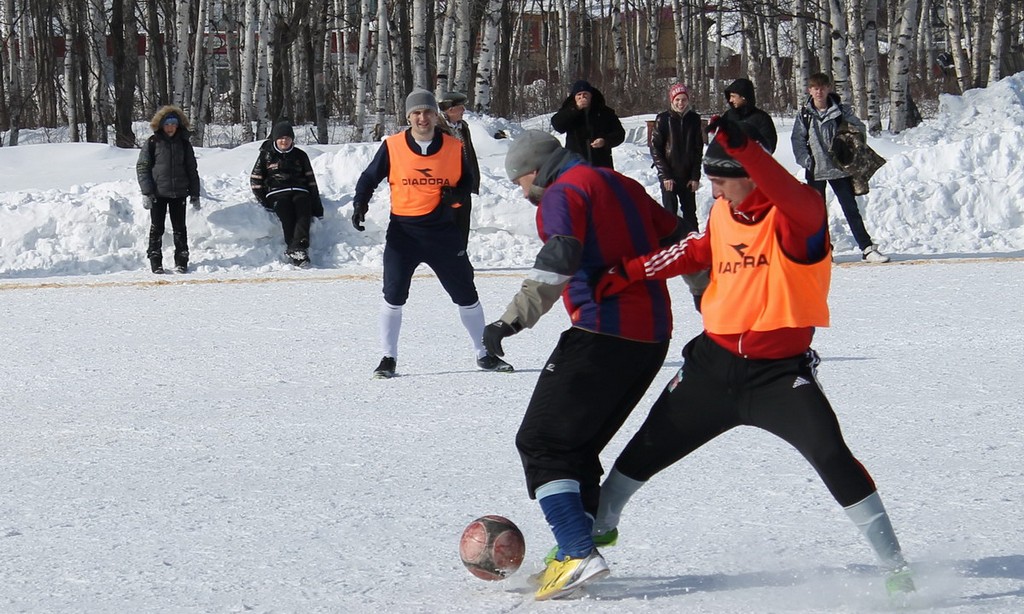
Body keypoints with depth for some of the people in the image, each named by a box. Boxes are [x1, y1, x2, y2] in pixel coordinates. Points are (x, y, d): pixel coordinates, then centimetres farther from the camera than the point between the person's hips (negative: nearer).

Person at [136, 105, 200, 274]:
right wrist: (146, 192, -11)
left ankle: (181, 261, 12)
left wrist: (195, 195, 7)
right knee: (157, 228, 2)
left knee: (179, 228, 5)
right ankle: (155, 262, 8)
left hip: (178, 193, 2)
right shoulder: (152, 143, -1)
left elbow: (192, 170, 12)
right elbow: (142, 167, -3)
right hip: (158, 193, -2)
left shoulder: (183, 144, 7)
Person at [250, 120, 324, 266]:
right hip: (277, 193, -2)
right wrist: (263, 201, -3)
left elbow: (311, 181, 19)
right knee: (287, 216, -32)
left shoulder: (300, 155, 19)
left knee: (303, 215, -30)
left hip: (300, 192, 2)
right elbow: (255, 180, 12)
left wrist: (317, 207, 11)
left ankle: (298, 248, -50)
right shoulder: (266, 155, 14)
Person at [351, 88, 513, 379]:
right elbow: (370, 177, 5)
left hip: (443, 231, 2)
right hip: (403, 232, -1)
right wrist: (360, 203, -12)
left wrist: (456, 194, -9)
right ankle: (388, 358, 6)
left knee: (466, 295, 8)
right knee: (394, 297, -8)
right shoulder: (392, 147, -5)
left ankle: (485, 354, 23)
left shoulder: (453, 147, -1)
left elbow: (466, 179, 12)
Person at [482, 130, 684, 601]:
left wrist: (516, 317, -28)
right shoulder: (621, 185, 21)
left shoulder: (564, 193, -5)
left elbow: (558, 262, -23)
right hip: (652, 336, 9)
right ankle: (575, 552, 16)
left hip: (603, 334, -9)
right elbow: (678, 243, 25)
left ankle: (578, 552, -19)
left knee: (542, 441, -5)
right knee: (577, 446, 17)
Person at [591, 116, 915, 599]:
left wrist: (743, 148, -53)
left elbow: (796, 201, -41)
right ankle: (598, 528, 40)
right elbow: (695, 252, 21)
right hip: (715, 363, 6)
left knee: (832, 458, -22)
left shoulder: (797, 216, -17)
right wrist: (630, 273, 13)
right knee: (648, 448, 15)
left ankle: (896, 568, -12)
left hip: (781, 372, -6)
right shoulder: (723, 214, 3)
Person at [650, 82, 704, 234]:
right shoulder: (663, 119, -4)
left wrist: (695, 176, 0)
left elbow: (698, 149, 7)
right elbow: (655, 148, -5)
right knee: (670, 212, -4)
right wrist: (665, 175, -11)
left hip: (688, 175, 3)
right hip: (668, 175, -3)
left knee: (690, 212, 8)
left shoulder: (694, 119, 4)